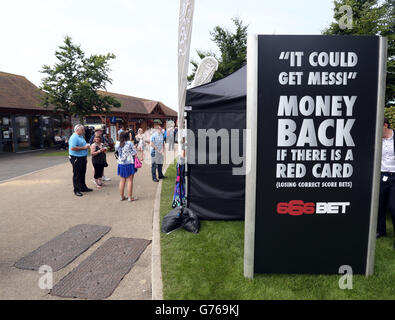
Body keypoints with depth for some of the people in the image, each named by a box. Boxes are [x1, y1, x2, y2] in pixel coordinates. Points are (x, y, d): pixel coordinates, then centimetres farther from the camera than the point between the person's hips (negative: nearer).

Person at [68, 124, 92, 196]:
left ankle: (83, 187, 29)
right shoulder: (74, 137, -16)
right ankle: (76, 190, 7)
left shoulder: (81, 136, 15)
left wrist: (87, 146, 10)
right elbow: (72, 148, -27)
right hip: (76, 158, -9)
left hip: (82, 158, 9)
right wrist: (84, 147, -22)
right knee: (77, 175, -1)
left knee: (82, 174, 17)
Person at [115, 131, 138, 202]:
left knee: (122, 181, 12)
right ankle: (130, 197, 4)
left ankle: (122, 196, 20)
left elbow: (116, 151, 13)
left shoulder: (117, 144, 0)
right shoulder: (129, 143, -13)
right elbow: (134, 153, -11)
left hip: (121, 164, 5)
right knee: (130, 180, 1)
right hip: (129, 164, -5)